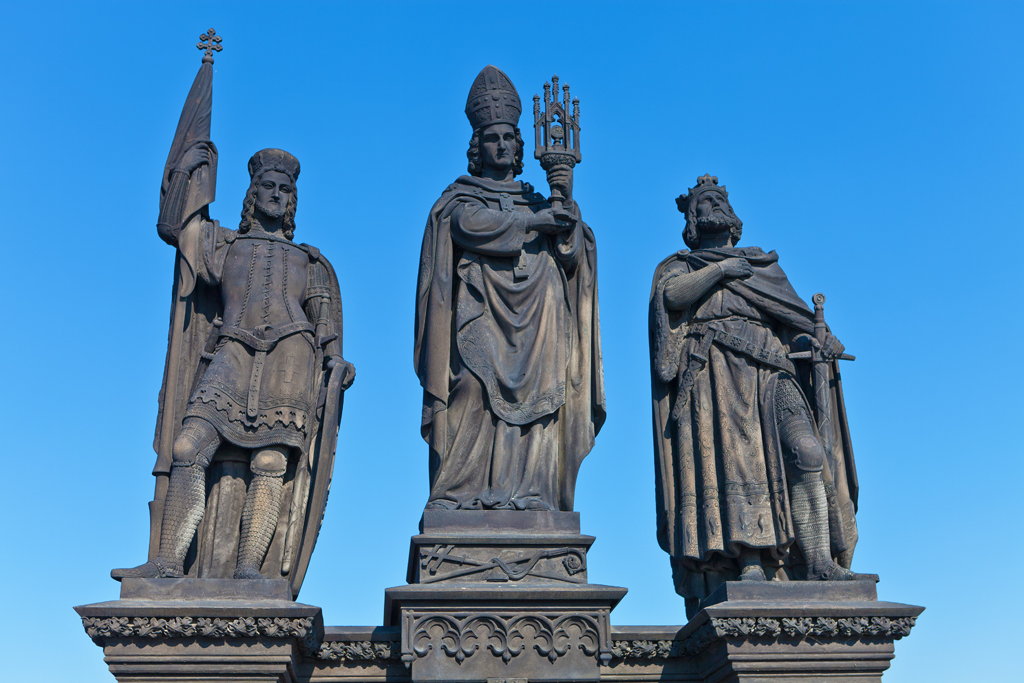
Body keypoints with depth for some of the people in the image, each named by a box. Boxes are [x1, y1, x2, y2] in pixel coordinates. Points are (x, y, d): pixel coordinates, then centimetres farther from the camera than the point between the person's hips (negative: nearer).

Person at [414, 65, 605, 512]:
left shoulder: (537, 203, 25)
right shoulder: (459, 198, 17)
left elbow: (573, 253, 8)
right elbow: (472, 224, -8)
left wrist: (567, 201, -7)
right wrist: (531, 222, -6)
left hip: (532, 327, 3)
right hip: (479, 321, -3)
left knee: (533, 405, -9)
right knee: (474, 403, -16)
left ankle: (525, 499, -13)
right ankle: (461, 498, -17)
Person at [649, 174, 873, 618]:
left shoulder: (764, 268, 31)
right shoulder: (679, 266, 23)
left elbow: (793, 313, 18)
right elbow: (672, 295, -1)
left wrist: (812, 336, -2)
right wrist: (721, 269, 2)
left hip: (768, 370, 3)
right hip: (714, 371, -3)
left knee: (807, 452, -18)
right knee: (736, 457, -20)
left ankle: (819, 563, -23)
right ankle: (749, 565, -27)